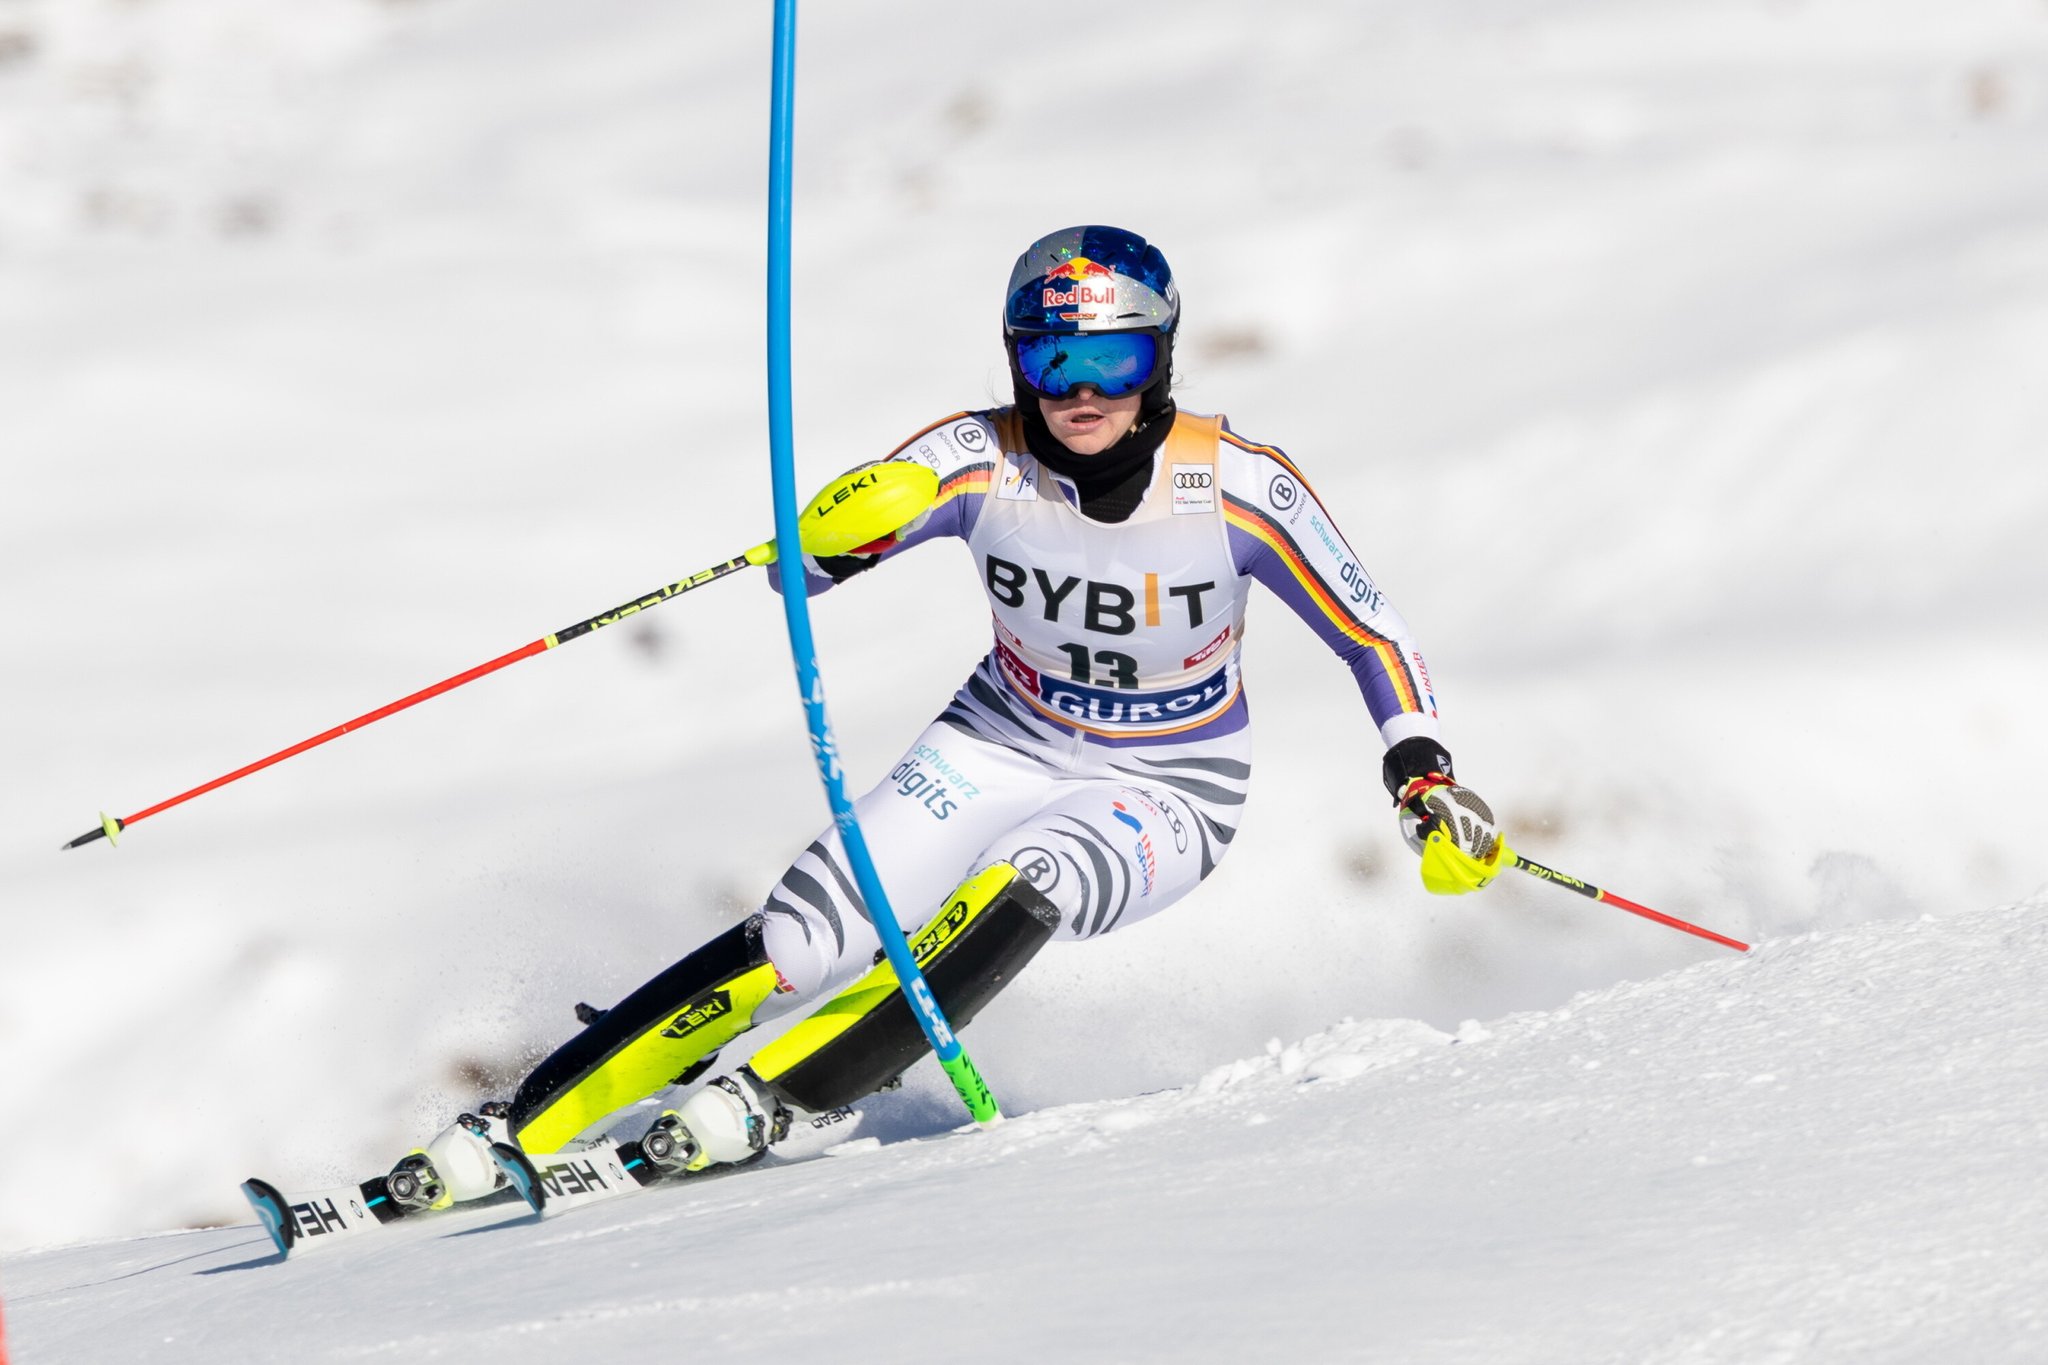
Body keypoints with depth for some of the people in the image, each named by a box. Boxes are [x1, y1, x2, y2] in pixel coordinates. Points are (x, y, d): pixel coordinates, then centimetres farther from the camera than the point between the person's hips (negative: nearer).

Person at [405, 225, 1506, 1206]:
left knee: (1010, 895, -35)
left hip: (1167, 794, -1)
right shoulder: (982, 461, -18)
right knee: (795, 941, -15)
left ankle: (776, 1098, -31)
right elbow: (800, 566, -23)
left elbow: (1372, 637, -9)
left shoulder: (1239, 487, -21)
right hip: (1003, 746, 2)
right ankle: (519, 1128, -9)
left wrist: (1427, 780, -22)